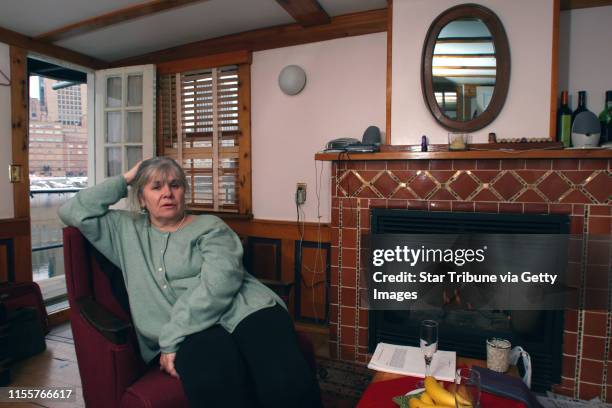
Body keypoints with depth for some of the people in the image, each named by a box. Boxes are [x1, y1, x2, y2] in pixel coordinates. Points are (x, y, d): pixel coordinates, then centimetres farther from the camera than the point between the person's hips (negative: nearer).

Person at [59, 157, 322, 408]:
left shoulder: (209, 226, 11)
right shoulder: (126, 230, 24)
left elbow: (220, 280, -5)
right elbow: (73, 212, 19)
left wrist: (172, 336, -13)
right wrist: (124, 180, 18)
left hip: (243, 310, 0)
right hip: (191, 333, 1)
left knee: (286, 382, -32)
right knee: (216, 382, -36)